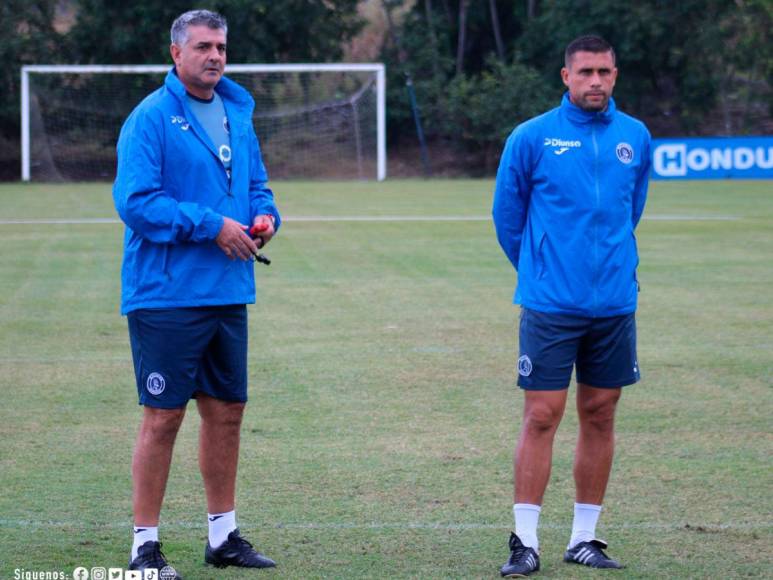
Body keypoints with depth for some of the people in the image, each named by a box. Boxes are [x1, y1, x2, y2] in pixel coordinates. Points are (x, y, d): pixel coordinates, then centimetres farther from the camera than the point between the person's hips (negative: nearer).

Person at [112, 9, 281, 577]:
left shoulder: (238, 112, 12)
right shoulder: (151, 118, -11)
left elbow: (256, 183, 22)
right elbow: (135, 200, -19)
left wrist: (265, 215, -1)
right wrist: (212, 225, -20)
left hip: (228, 294, 7)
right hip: (167, 293, -7)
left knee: (226, 411, 13)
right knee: (163, 417, -4)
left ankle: (223, 534, 25)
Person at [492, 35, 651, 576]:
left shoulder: (636, 137, 5)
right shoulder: (532, 137, -5)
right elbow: (507, 213, 6)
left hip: (615, 303, 3)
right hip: (551, 304, -3)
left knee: (600, 416, 7)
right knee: (542, 416, -5)